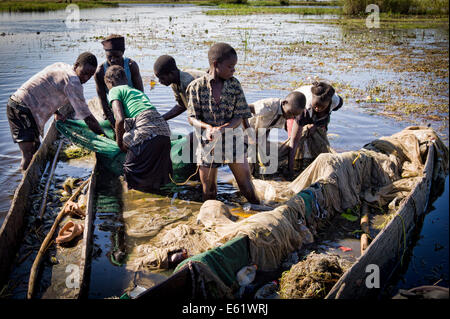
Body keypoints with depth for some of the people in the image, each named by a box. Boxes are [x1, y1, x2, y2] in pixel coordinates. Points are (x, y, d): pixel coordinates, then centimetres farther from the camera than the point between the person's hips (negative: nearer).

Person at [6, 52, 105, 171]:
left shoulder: (61, 66, 14)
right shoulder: (73, 81, -14)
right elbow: (86, 116, -14)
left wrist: (56, 113, 15)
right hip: (25, 109, -10)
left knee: (36, 150, 14)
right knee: (28, 156, -13)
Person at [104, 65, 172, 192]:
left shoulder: (115, 90, 10)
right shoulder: (138, 91, 32)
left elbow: (120, 119, -5)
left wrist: (119, 142, 10)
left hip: (147, 133, -7)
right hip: (164, 130, 7)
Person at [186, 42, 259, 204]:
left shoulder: (234, 84, -4)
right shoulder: (196, 86, -8)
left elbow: (239, 117, -6)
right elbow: (192, 117, -8)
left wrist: (221, 129, -24)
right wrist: (207, 127, -29)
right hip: (206, 142, -1)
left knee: (246, 185, 6)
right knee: (208, 191, 11)